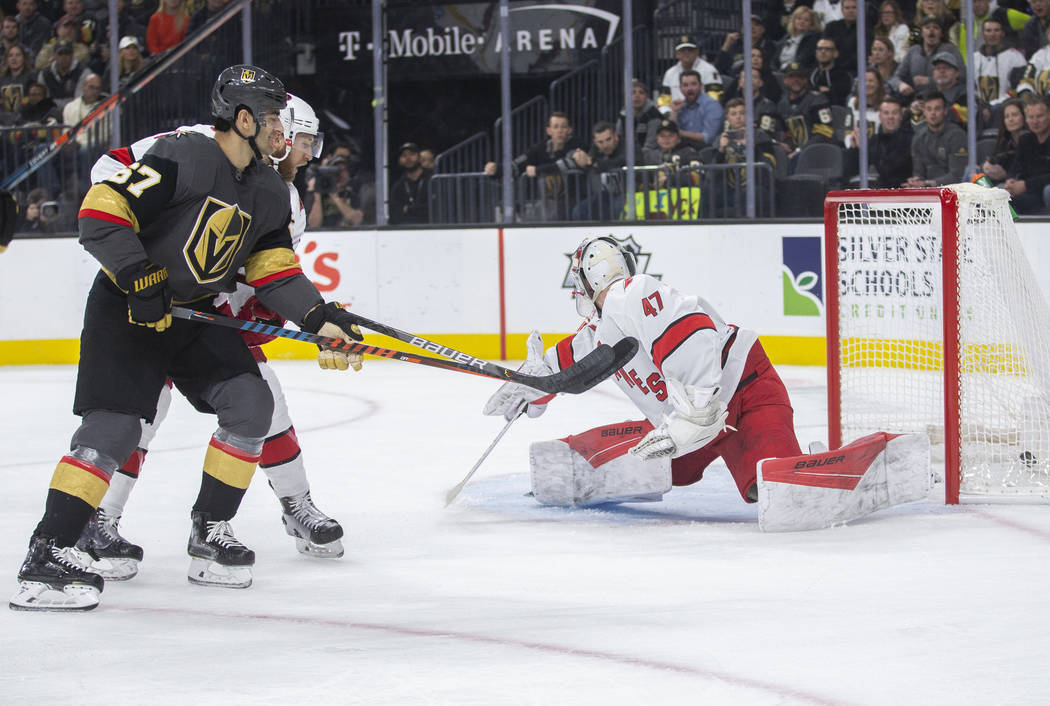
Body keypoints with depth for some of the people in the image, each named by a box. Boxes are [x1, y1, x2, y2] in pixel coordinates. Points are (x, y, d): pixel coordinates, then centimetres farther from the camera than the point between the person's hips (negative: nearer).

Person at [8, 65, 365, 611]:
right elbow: (101, 211, -24)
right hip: (127, 309, -8)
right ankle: (46, 556, -16)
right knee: (115, 426, -18)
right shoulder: (182, 158, -20)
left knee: (251, 404, -6)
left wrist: (319, 317, -5)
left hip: (197, 315, 8)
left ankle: (210, 532, 9)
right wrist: (139, 279, -26)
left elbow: (274, 272, 9)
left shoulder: (269, 193, 6)